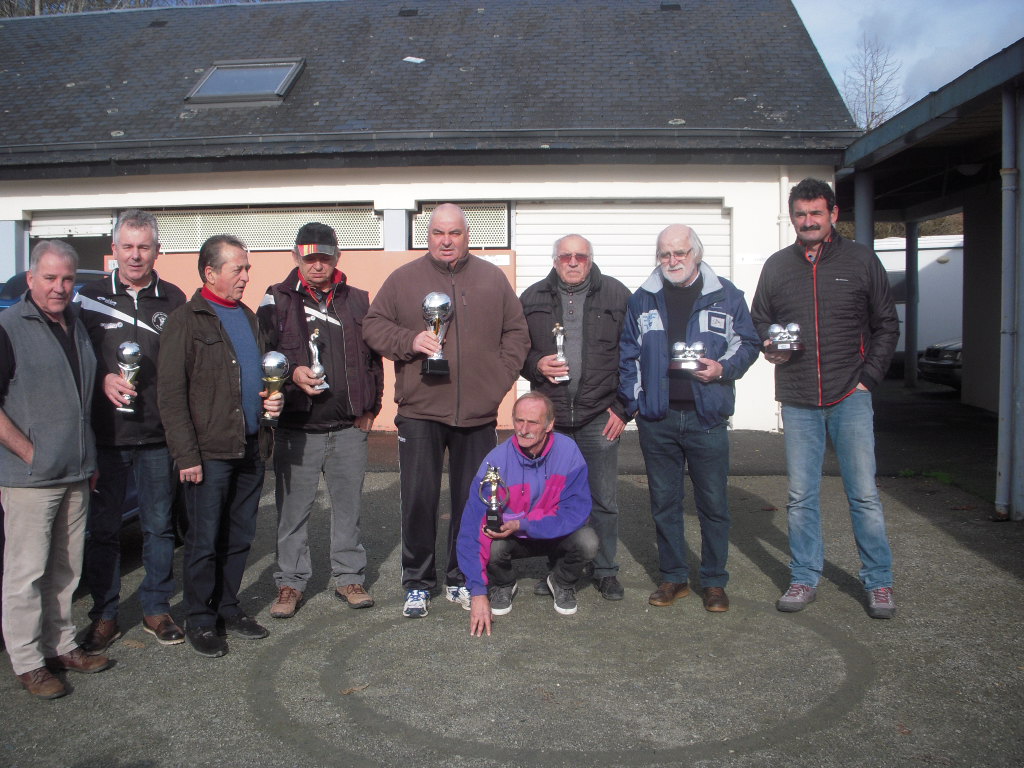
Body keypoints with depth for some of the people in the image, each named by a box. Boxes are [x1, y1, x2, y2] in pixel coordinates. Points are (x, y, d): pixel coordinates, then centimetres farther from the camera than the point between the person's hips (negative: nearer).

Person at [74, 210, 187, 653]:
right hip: (104, 434, 0)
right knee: (102, 529, 8)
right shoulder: (91, 297, 3)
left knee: (159, 526, 10)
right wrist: (103, 380, -13)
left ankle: (156, 610, 24)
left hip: (158, 436, 1)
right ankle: (104, 616, 22)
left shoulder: (173, 300, 4)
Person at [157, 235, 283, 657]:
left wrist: (273, 397, 5)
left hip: (250, 447, 7)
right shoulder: (186, 320, -7)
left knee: (240, 536, 13)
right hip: (210, 451, -6)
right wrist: (186, 455, -15)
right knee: (205, 540, 3)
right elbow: (170, 394, -11)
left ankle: (228, 608, 27)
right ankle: (200, 620, 17)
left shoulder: (248, 317, 15)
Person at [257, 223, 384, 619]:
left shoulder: (357, 301, 10)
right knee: (293, 509, 6)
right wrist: (292, 373, -18)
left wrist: (370, 406, 8)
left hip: (349, 427, 2)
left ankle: (349, 576, 24)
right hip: (296, 427, -2)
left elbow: (373, 357, 14)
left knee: (348, 506, 11)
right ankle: (291, 582, 19)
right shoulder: (277, 301, 3)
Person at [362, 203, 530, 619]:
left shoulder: (492, 279, 9)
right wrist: (410, 341, -13)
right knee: (418, 499, 1)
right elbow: (373, 325, 5)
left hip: (478, 413, 2)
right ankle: (417, 583, 17)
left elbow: (516, 333, 11)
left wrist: (500, 378, -1)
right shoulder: (403, 279, 5)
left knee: (471, 500, 9)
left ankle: (461, 580, 25)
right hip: (420, 411, -1)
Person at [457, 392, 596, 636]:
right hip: (510, 538, 0)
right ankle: (502, 585, 5)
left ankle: (563, 583, 6)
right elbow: (472, 528, -27)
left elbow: (576, 512, -23)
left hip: (557, 534, 0)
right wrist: (478, 593, -32)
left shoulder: (568, 451, -22)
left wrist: (521, 525, -35)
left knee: (587, 542, -29)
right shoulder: (496, 461, -24)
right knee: (491, 545, -32)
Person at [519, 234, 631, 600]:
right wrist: (536, 365, -8)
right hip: (551, 418, 2)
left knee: (604, 501, 5)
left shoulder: (617, 295, 3)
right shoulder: (533, 298, 8)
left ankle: (606, 571, 21)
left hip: (600, 418, -1)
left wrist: (623, 408, -3)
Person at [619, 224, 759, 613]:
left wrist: (723, 368, -10)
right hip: (657, 419, 2)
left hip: (706, 417, -1)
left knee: (713, 503, 4)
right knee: (664, 502, 9)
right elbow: (628, 355, 12)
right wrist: (633, 401, 4)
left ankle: (714, 581, 19)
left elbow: (748, 344, 9)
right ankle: (674, 577, 22)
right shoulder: (643, 300, 9)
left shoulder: (726, 296, 4)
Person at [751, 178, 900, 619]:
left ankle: (879, 582, 15)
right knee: (801, 497, 7)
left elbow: (886, 325, 7)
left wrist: (869, 377, -3)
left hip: (850, 396, -2)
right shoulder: (776, 266, 9)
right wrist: (768, 347, -5)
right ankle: (805, 579, 20)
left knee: (864, 493, 0)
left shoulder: (861, 260, 4)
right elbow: (758, 322, 17)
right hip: (797, 401, 2)